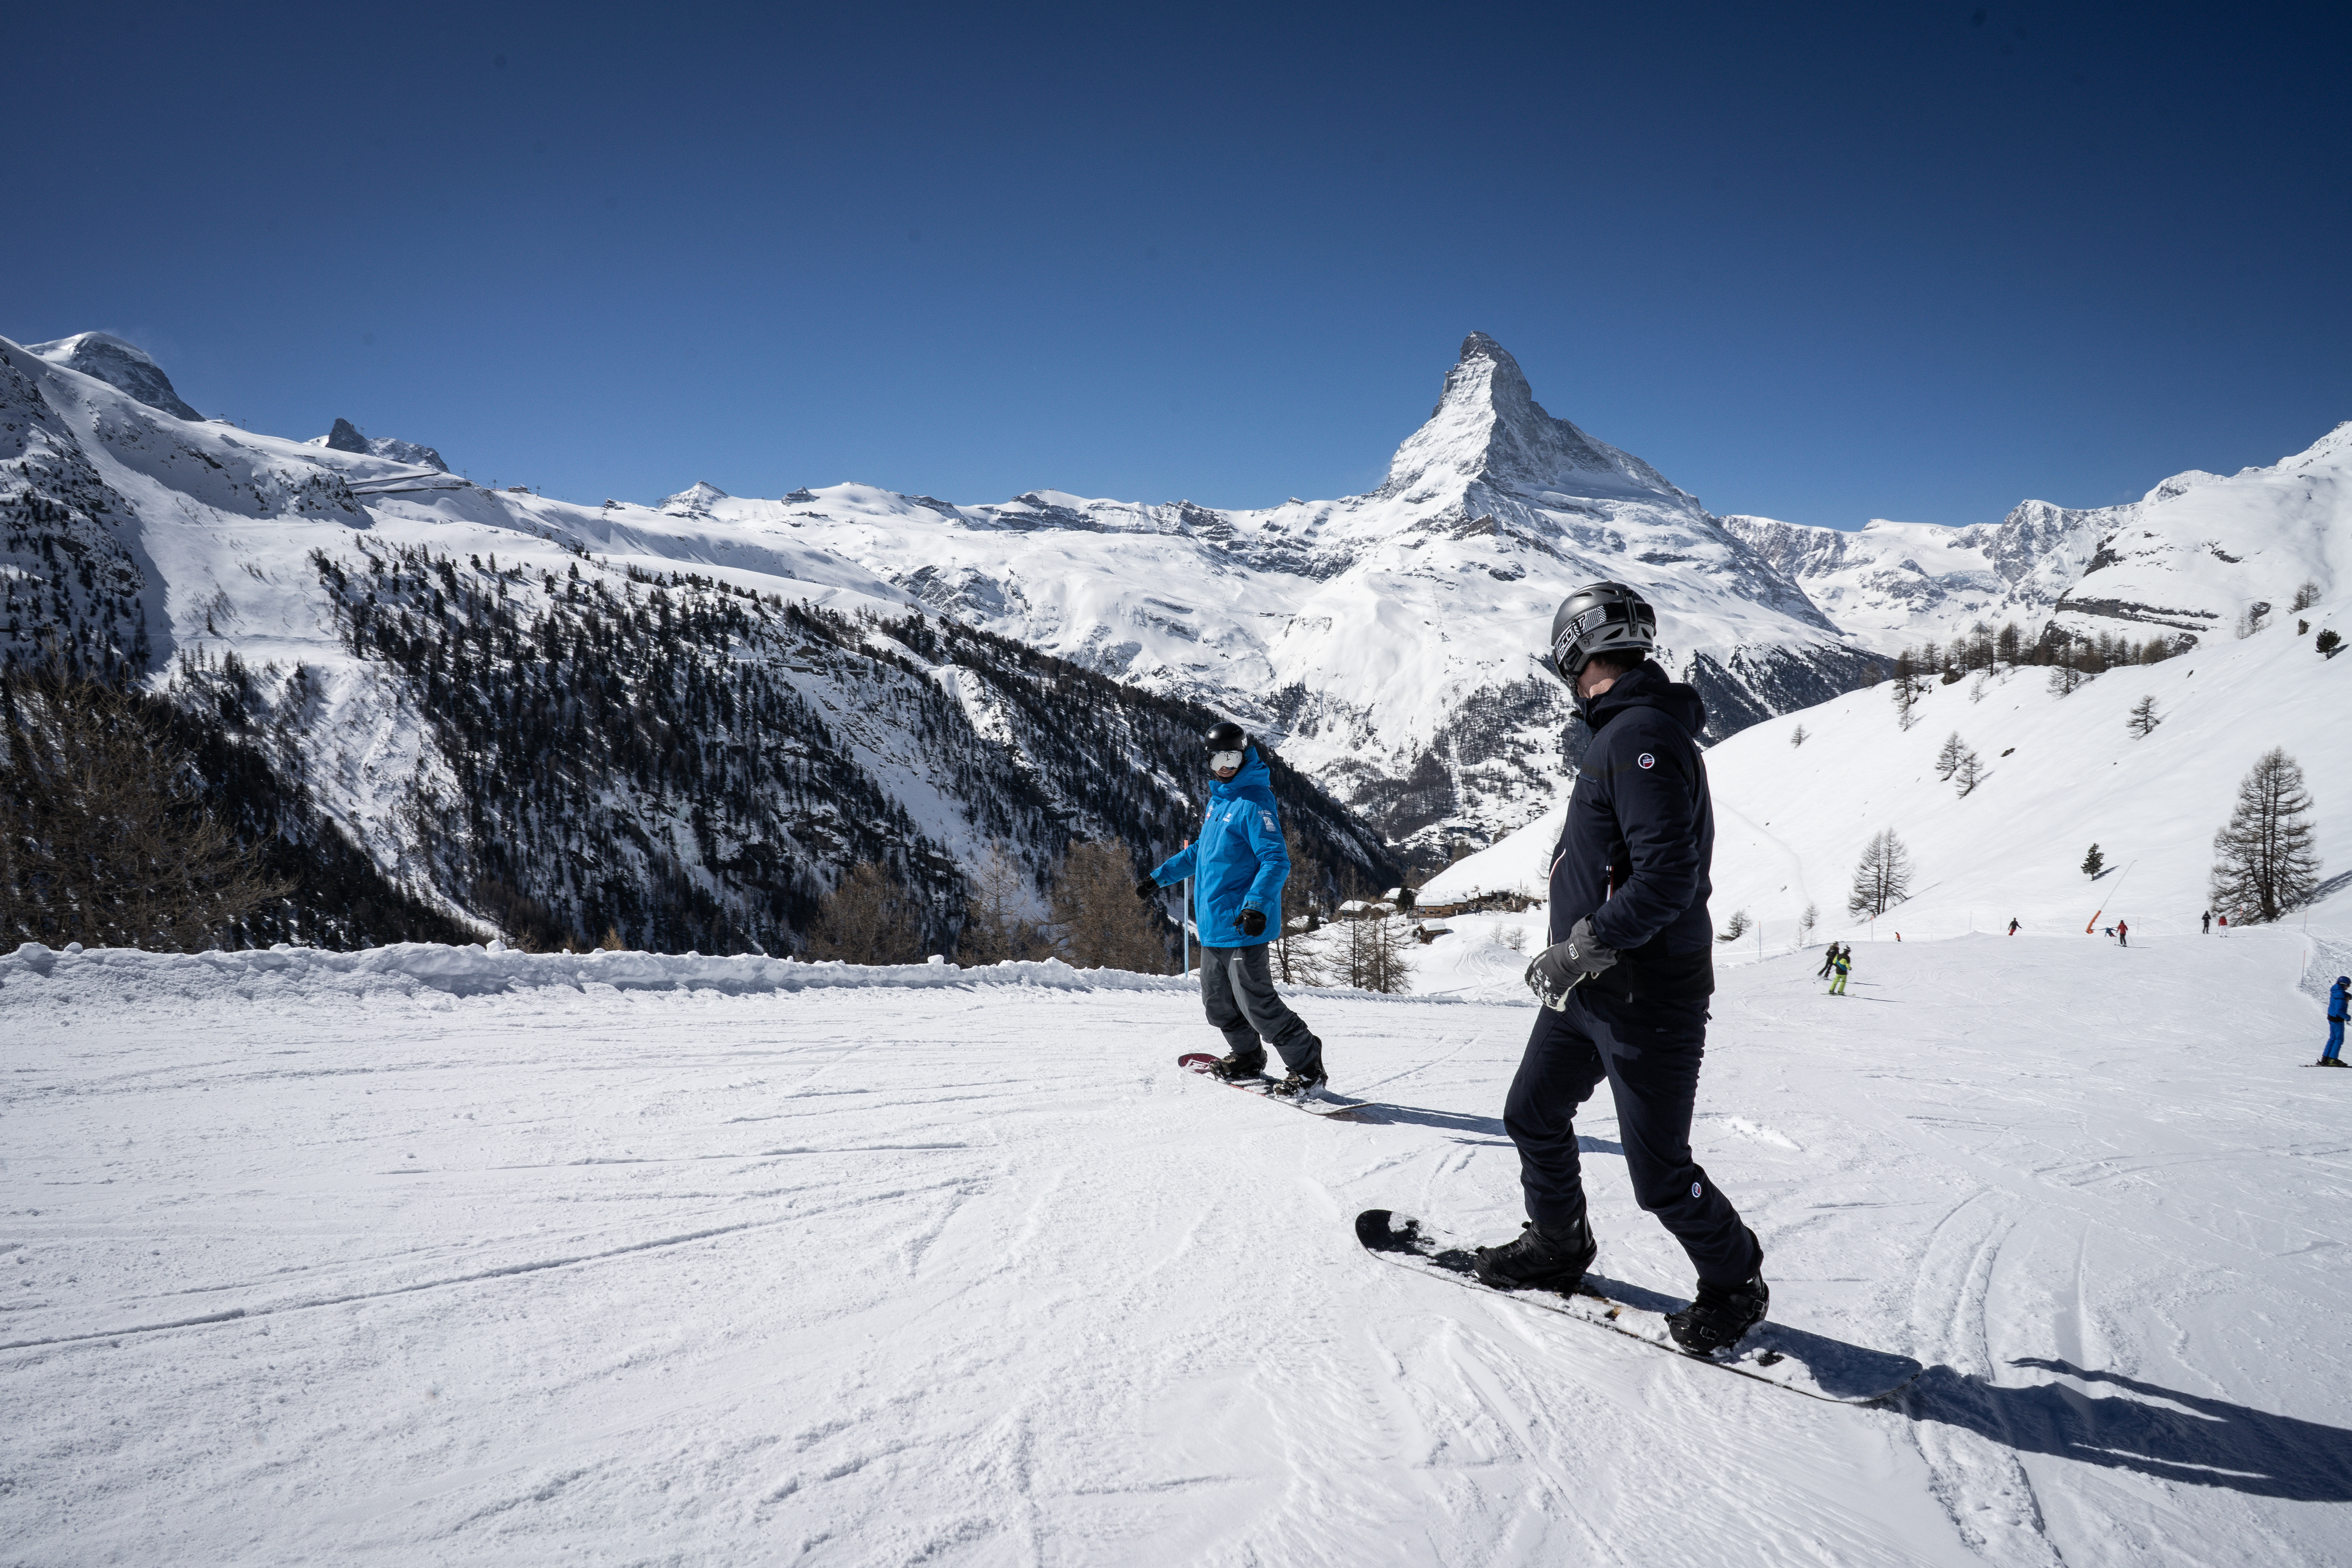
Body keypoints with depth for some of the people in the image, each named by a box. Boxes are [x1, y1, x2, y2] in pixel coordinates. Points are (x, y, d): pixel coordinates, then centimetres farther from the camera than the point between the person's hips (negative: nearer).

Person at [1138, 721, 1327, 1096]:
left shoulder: (1254, 803, -14)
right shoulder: (1218, 798, 14)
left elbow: (1276, 861, -21)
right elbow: (1201, 850, 28)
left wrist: (1258, 905, -34)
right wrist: (1160, 877, 27)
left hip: (1242, 924, -9)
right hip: (1212, 924, 9)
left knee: (1255, 1002, -10)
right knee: (1217, 1001, 15)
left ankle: (1308, 1068, 0)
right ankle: (1247, 1058, 33)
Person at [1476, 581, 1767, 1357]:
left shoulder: (1642, 736, -21)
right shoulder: (1623, 730, 11)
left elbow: (1667, 877, -28)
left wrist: (1577, 949, -22)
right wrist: (1574, 954, 19)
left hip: (1648, 999, -10)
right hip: (1590, 986, 10)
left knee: (1658, 1173, 0)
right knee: (1533, 1115, 18)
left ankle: (1735, 1280, 23)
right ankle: (1559, 1245, 38)